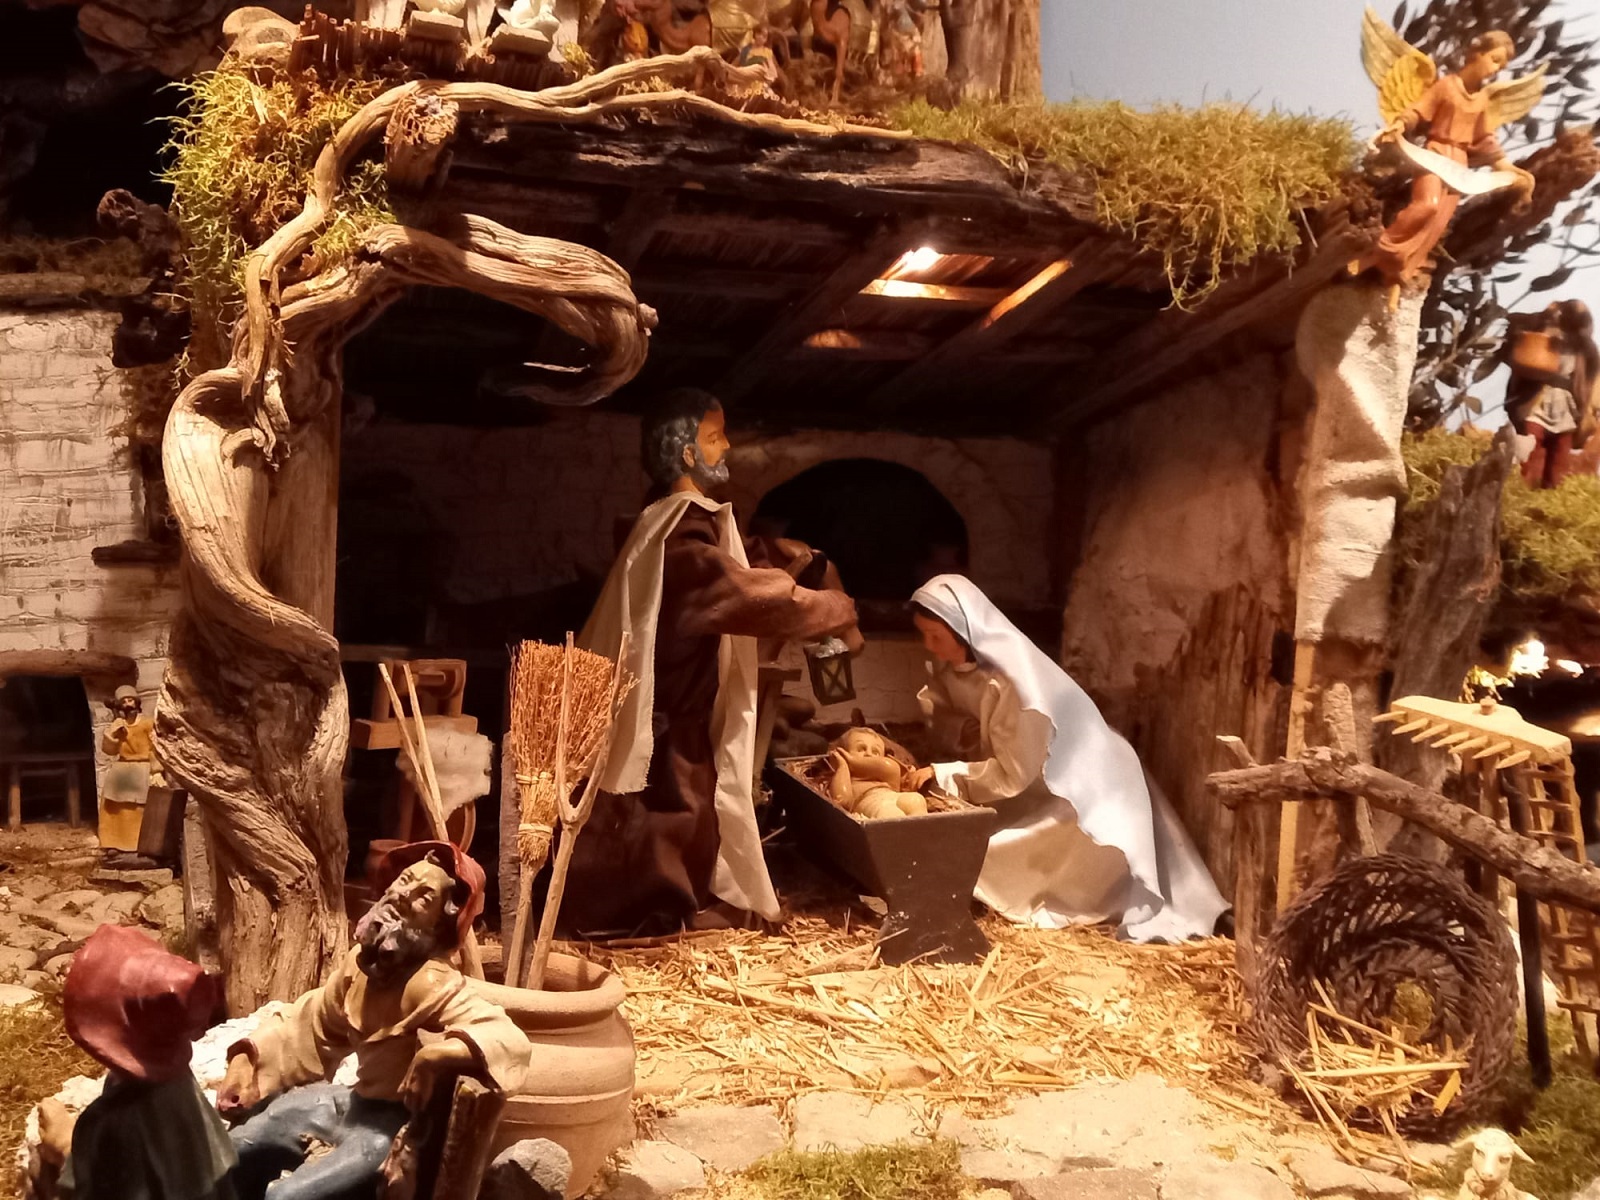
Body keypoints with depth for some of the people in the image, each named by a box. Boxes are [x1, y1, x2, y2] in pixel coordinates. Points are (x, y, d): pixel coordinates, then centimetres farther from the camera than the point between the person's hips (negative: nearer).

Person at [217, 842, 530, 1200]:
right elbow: (309, 1022, 16)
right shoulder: (360, 960, -2)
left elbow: (512, 1041, -41)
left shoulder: (433, 984, -27)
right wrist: (245, 1060, 2)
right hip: (354, 1100, 8)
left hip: (394, 1122, -8)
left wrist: (435, 1055, -53)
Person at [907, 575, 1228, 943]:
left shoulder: (1013, 674, -32)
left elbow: (1014, 773, -27)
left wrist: (941, 774, -25)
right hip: (1036, 787, 8)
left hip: (1081, 785, -8)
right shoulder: (949, 665, -8)